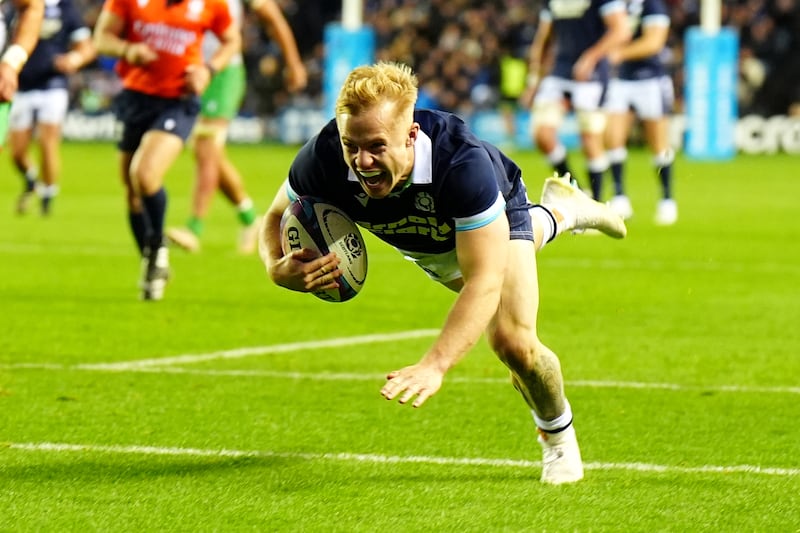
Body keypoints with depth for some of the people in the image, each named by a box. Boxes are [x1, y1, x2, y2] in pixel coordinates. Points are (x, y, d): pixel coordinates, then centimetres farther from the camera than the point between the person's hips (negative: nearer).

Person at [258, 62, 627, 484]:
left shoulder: (464, 163, -49)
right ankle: (560, 213, 66)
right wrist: (279, 268, -44)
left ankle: (557, 433, 14)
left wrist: (433, 366, -61)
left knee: (513, 342, -21)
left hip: (494, 216, -4)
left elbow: (484, 281, -49)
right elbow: (277, 217, -19)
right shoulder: (323, 159, -41)